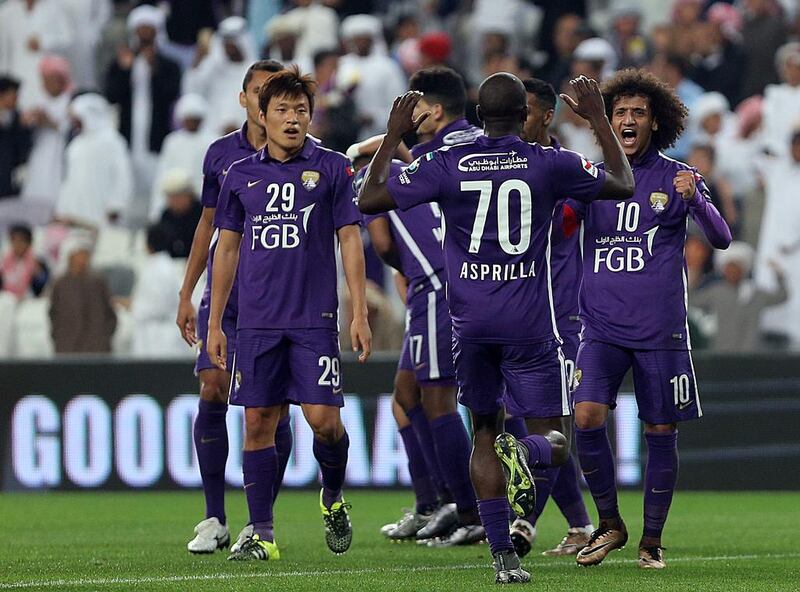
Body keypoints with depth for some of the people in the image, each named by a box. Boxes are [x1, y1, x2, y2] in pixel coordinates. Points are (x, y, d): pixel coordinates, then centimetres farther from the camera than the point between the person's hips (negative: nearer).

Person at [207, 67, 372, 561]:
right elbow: (227, 249, 14)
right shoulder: (241, 175, 9)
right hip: (256, 322, 2)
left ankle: (333, 497, 20)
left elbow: (351, 241, 2)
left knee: (323, 418, -9)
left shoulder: (332, 168, 2)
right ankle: (262, 534, 6)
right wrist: (215, 324, 12)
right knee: (258, 422, 1)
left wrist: (360, 314, -5)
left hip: (314, 319, -2)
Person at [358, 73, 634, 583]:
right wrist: (600, 119, 21)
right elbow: (623, 185, 12)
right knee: (555, 444, 6)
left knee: (485, 434, 15)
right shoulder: (548, 164, -2)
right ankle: (525, 451, -32)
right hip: (530, 325, -2)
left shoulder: (448, 165, -2)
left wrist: (393, 138, 12)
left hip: (471, 325, 2)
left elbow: (370, 200, 2)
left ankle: (503, 555, 5)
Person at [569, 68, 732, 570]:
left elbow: (721, 238, -9)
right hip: (602, 326, 2)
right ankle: (610, 524, 4)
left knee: (661, 433, 2)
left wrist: (694, 199, -30)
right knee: (587, 419, -14)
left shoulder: (678, 179, 0)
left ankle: (653, 539, 17)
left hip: (661, 330, -2)